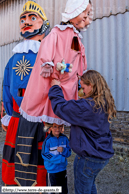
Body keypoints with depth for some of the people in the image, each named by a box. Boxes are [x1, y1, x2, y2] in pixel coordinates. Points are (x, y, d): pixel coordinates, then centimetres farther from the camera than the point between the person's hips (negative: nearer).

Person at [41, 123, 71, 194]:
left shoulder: (64, 138, -6)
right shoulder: (48, 140, -17)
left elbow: (69, 153, -1)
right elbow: (45, 155, -17)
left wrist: (63, 150, -24)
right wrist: (60, 159, -20)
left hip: (63, 168, 4)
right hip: (52, 169, -3)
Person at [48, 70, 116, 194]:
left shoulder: (87, 106, -28)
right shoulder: (105, 104, 0)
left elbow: (60, 107, -24)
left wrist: (55, 87, -9)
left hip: (89, 158, -9)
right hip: (103, 156, 9)